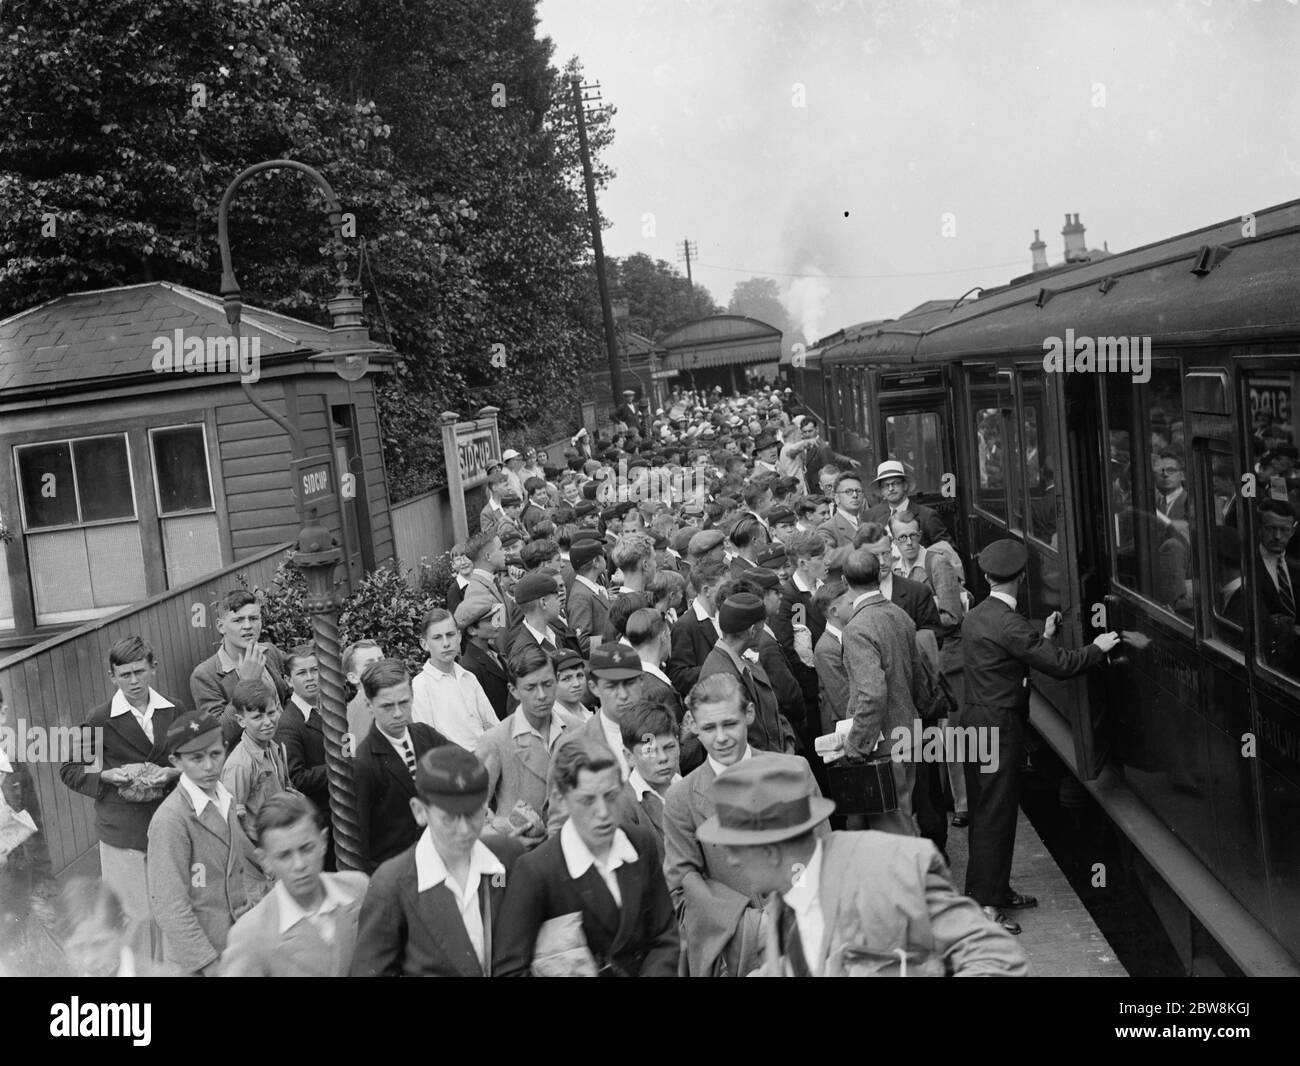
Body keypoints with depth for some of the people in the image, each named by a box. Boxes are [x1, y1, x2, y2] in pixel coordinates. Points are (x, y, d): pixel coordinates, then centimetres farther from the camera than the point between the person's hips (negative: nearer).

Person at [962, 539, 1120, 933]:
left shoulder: (975, 617, 9)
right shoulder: (1010, 624, -20)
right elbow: (1060, 665, -18)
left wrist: (1044, 637, 21)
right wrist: (1098, 647, -3)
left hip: (976, 719, 9)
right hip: (998, 726, -9)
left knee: (986, 808, 16)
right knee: (995, 812, -4)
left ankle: (996, 888, 27)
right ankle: (985, 905, 0)